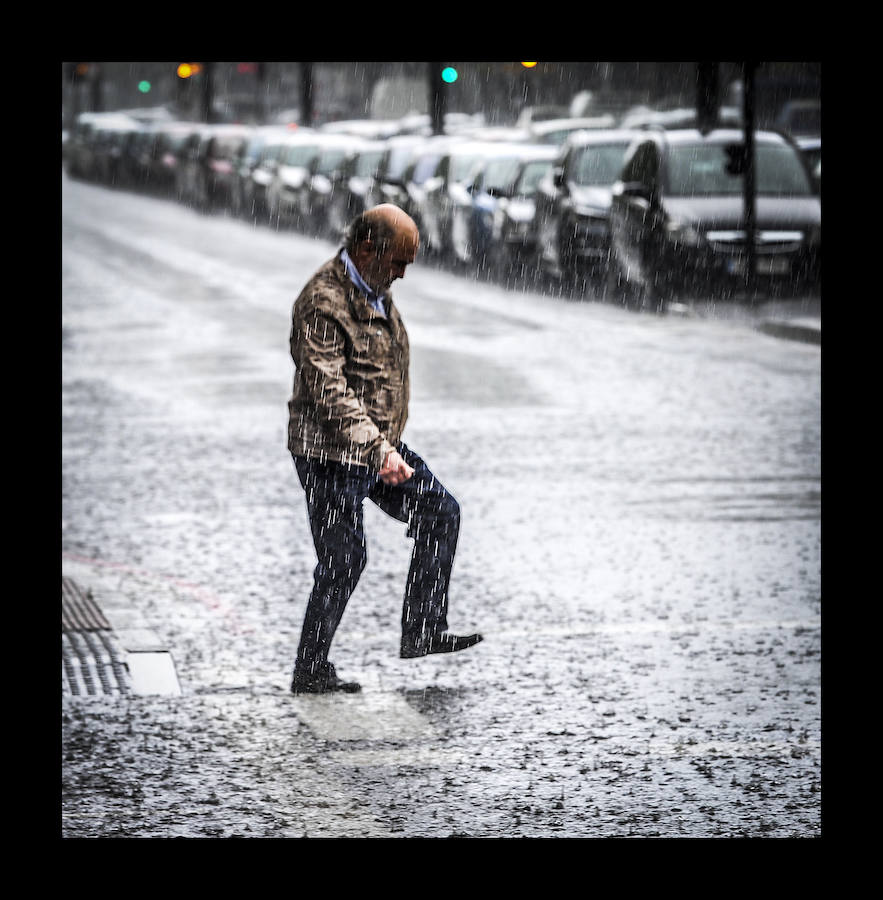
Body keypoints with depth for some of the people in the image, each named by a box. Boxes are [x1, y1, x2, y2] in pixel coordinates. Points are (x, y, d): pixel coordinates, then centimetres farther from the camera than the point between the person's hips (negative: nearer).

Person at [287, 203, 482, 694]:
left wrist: (387, 444, 27)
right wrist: (380, 450, -35)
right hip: (331, 453, -9)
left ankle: (423, 631, 14)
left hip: (380, 445, 10)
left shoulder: (375, 291, 10)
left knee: (440, 512, 9)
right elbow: (329, 392, -28)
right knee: (344, 559, -5)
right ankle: (310, 670, 6)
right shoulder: (324, 302, -21)